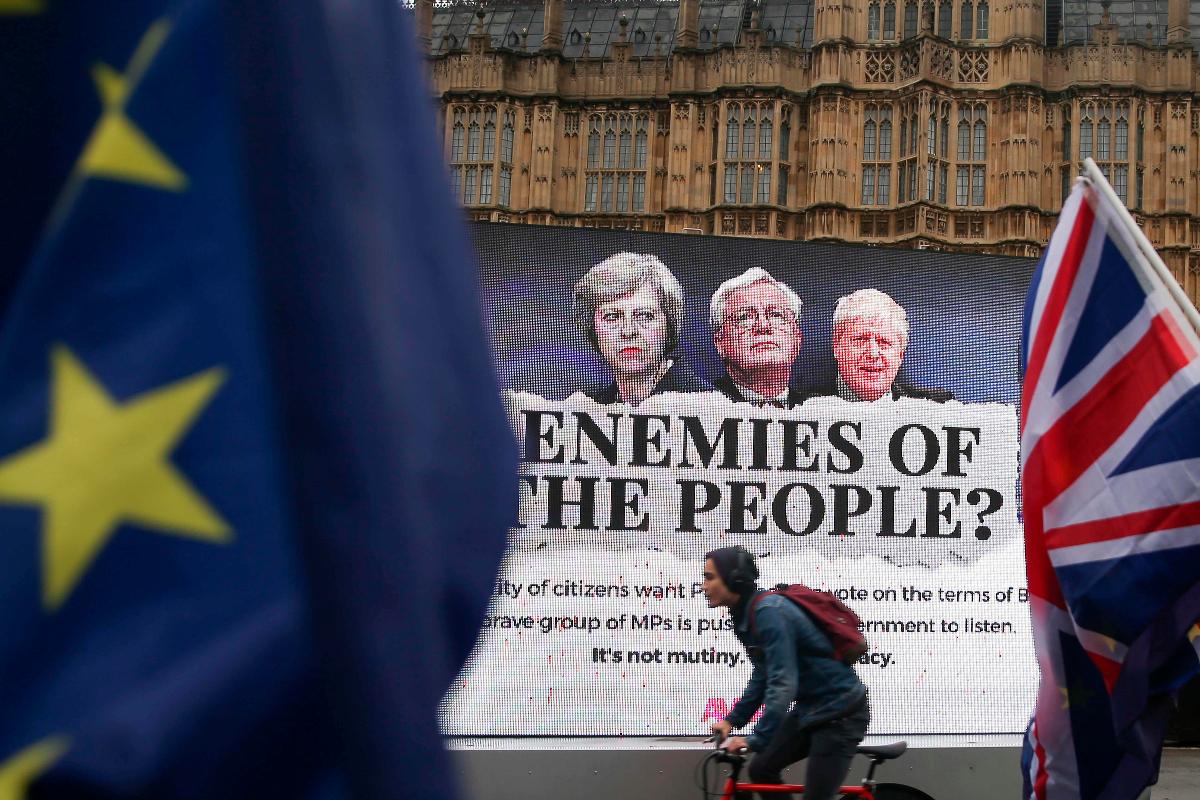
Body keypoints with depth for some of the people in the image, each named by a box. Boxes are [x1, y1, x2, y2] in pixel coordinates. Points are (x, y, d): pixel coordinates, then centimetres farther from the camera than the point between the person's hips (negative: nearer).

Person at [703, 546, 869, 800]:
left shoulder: (769, 612, -25)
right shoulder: (747, 616, 5)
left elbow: (783, 684, -31)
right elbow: (763, 677, 14)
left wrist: (756, 740, -33)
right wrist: (732, 720, 7)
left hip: (840, 712, -9)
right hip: (810, 708, 9)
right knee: (761, 769, 8)